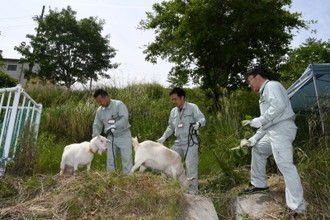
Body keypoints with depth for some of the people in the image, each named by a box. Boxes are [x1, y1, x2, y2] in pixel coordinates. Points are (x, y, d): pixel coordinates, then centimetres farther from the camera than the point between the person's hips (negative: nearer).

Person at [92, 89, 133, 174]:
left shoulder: (119, 104, -14)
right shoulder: (99, 110, 5)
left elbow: (124, 118, -26)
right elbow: (97, 125, 11)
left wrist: (114, 126, -39)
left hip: (124, 135, -5)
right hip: (111, 137, 5)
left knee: (126, 159, -4)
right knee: (110, 160, 7)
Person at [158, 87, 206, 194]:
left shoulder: (192, 107, -6)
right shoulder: (173, 111, 11)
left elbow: (202, 119, -13)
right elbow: (171, 127, 18)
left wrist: (198, 124, -37)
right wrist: (164, 137, 6)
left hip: (191, 142, -6)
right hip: (178, 143, 7)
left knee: (191, 166, -4)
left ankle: (192, 190, 9)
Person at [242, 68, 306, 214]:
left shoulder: (272, 85, -3)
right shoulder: (265, 92, 26)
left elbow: (279, 105, -23)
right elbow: (268, 121, 25)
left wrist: (260, 120, -17)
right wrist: (255, 137, 19)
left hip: (281, 129, -11)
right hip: (274, 131, 11)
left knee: (285, 165, -16)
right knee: (258, 149, 23)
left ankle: (298, 208, -14)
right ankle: (259, 184, 30)